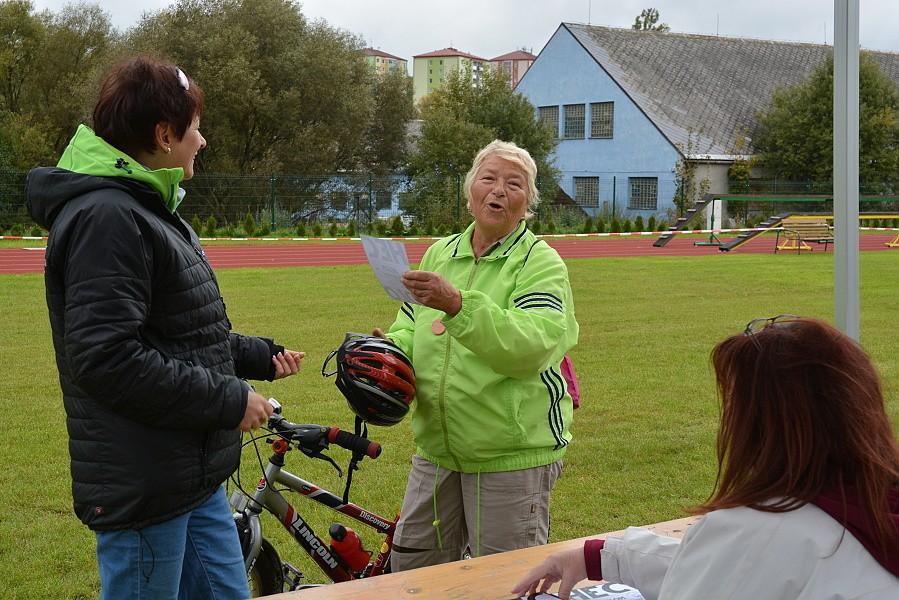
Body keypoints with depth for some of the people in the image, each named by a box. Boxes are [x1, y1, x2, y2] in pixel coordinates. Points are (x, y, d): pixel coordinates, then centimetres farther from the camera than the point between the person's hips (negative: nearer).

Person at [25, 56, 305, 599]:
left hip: (195, 481, 10)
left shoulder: (148, 210, 16)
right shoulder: (106, 217, -19)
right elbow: (106, 360, -28)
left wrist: (260, 356, 15)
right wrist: (228, 401, -21)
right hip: (143, 489, -10)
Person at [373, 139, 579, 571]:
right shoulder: (440, 253, 11)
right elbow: (411, 329, 17)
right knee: (410, 569, 15)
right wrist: (392, 347, -7)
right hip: (436, 450, 6)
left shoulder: (541, 263, -8)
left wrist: (458, 306, -36)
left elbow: (531, 347, -24)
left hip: (510, 456, -6)